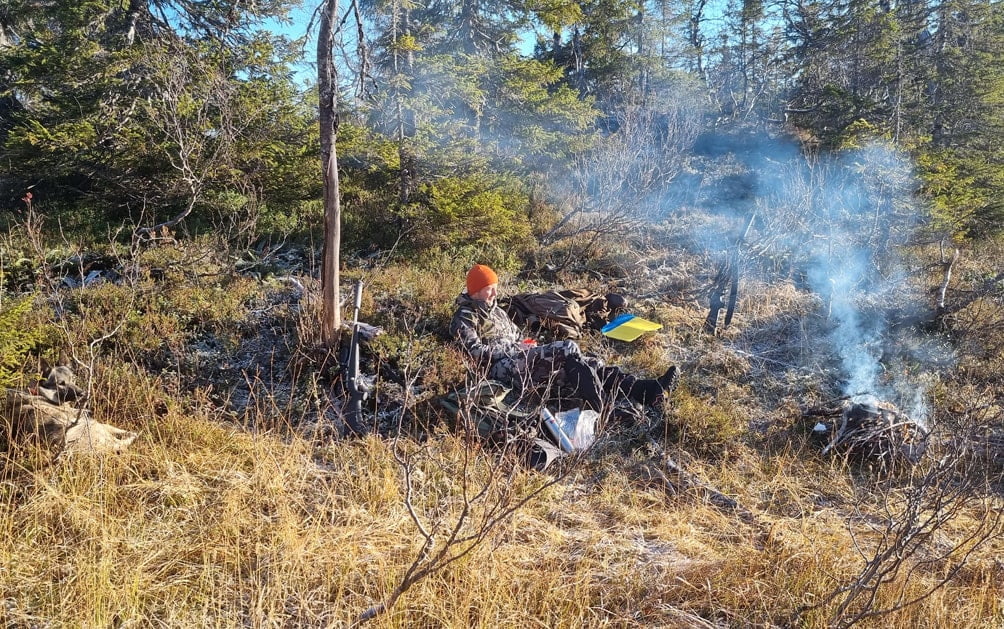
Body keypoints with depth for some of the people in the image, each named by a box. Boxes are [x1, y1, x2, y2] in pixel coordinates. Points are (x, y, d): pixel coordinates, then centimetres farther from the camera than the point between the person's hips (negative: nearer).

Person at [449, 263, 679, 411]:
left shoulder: (495, 310, 28)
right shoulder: (464, 318, 0)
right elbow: (475, 352, -13)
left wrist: (527, 345, 8)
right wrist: (510, 350, -10)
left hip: (520, 360, 9)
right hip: (503, 369, -9)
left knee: (584, 363, -10)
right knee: (568, 349, -26)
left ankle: (647, 390, -22)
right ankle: (601, 406, -36)